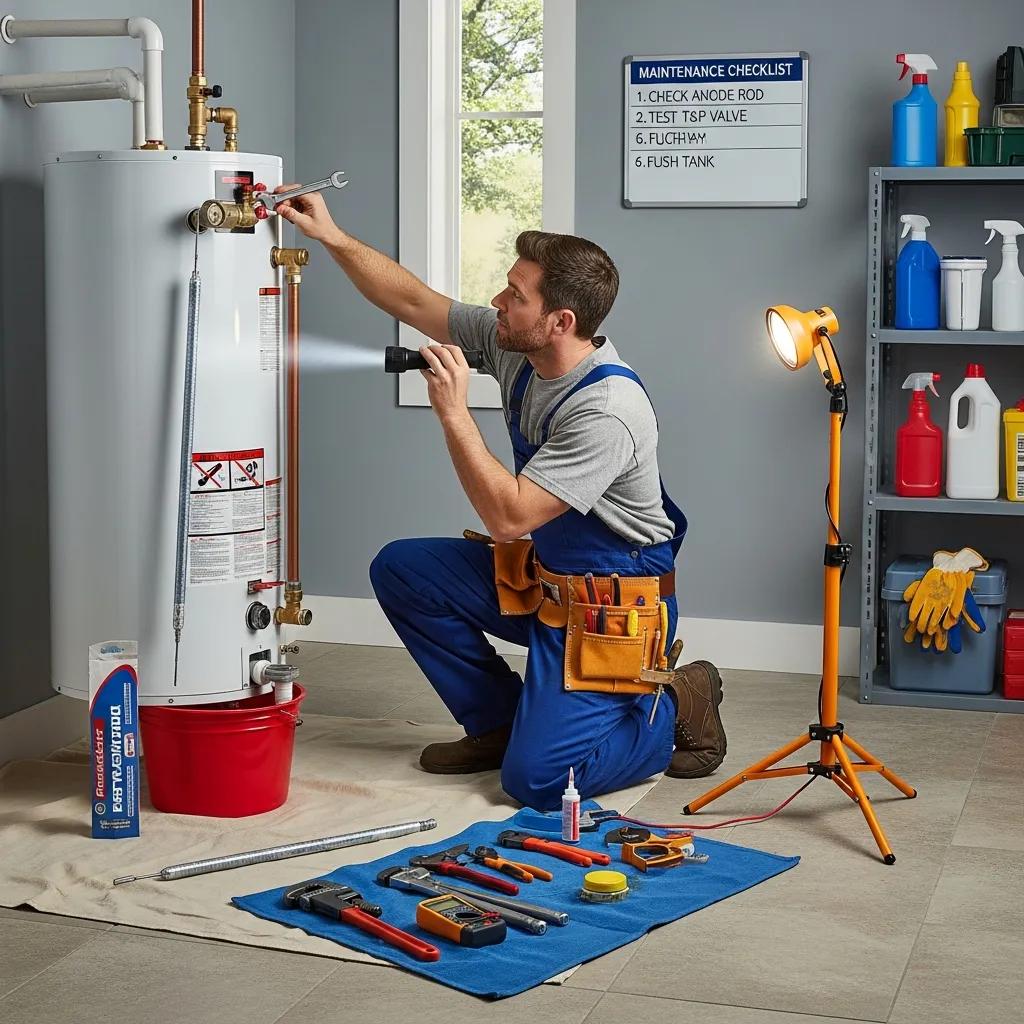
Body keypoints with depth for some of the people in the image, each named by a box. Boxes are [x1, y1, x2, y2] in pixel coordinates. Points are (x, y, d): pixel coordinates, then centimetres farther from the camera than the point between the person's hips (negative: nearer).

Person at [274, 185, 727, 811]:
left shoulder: (608, 412, -30)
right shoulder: (514, 345, -5)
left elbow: (507, 517, -31)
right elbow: (413, 302, 5)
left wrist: (454, 413, -30)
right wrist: (332, 237, -1)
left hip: (613, 606, -9)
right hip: (541, 575, 9)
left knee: (535, 780, -16)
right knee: (401, 569, 2)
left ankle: (676, 707, 9)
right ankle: (499, 722, 14)